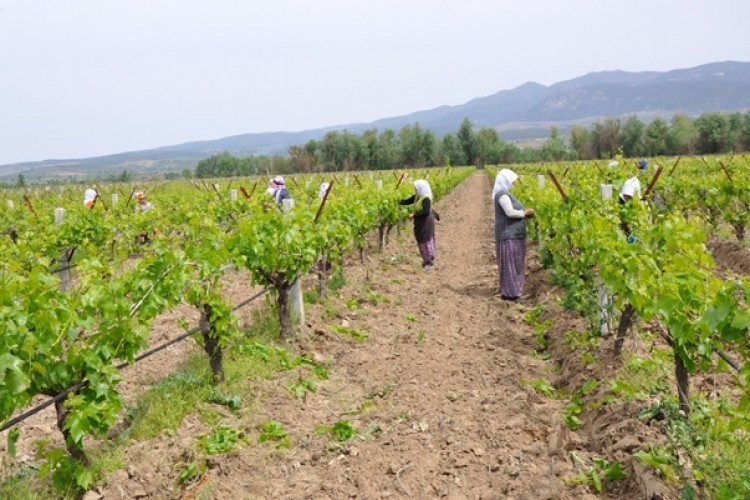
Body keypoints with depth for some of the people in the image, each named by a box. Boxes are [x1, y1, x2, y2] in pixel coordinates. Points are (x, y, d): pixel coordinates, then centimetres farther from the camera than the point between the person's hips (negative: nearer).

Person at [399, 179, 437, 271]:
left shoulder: (426, 198, -23)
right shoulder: (417, 196, 3)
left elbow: (426, 212, -27)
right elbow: (408, 201, 12)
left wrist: (414, 215, -22)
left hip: (426, 223, -9)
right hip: (420, 222, 9)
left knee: (426, 241, -1)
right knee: (421, 241, 15)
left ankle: (430, 261, 9)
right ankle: (426, 260, 28)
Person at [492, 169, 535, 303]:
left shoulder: (505, 194, 16)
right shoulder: (502, 195, -16)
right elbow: (510, 212, -25)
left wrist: (524, 212, 6)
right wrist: (525, 213, -11)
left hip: (513, 234, 11)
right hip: (509, 235, -11)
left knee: (514, 263, 14)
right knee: (510, 263, -6)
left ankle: (509, 290, 20)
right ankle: (510, 292, -1)